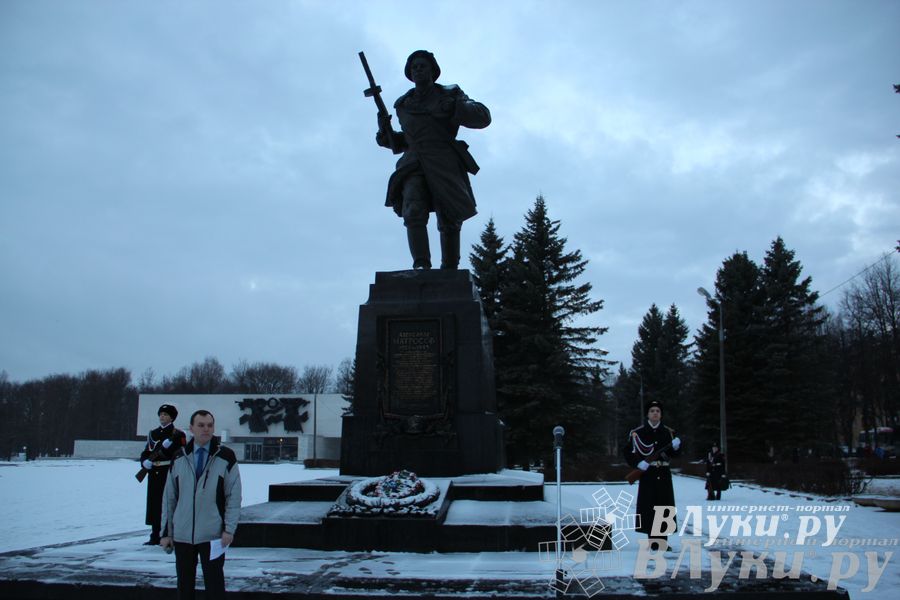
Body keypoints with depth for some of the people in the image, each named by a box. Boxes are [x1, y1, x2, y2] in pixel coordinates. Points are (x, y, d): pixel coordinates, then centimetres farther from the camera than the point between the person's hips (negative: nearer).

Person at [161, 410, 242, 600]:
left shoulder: (226, 457, -2)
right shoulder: (179, 459, 6)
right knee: (184, 584, 11)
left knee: (214, 585, 0)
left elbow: (234, 496, -4)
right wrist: (166, 531, 7)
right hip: (181, 535, 3)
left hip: (212, 536, -3)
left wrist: (229, 529, -11)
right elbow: (169, 497, 9)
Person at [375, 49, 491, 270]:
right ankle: (421, 267, -34)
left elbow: (483, 117, 1)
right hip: (414, 166, 2)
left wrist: (453, 108, -14)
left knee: (449, 222, -4)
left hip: (445, 165, -2)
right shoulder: (403, 105, 22)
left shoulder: (449, 95, 12)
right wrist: (386, 133, 11)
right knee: (413, 212, -24)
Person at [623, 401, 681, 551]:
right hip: (647, 473, -3)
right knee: (648, 506, -6)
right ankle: (652, 538, -1)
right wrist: (638, 463, -15)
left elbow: (672, 454, 10)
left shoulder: (668, 432, 8)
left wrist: (676, 446, -11)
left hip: (664, 474, 3)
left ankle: (662, 539, 10)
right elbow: (627, 451, -1)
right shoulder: (638, 432, -4)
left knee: (665, 505, 2)